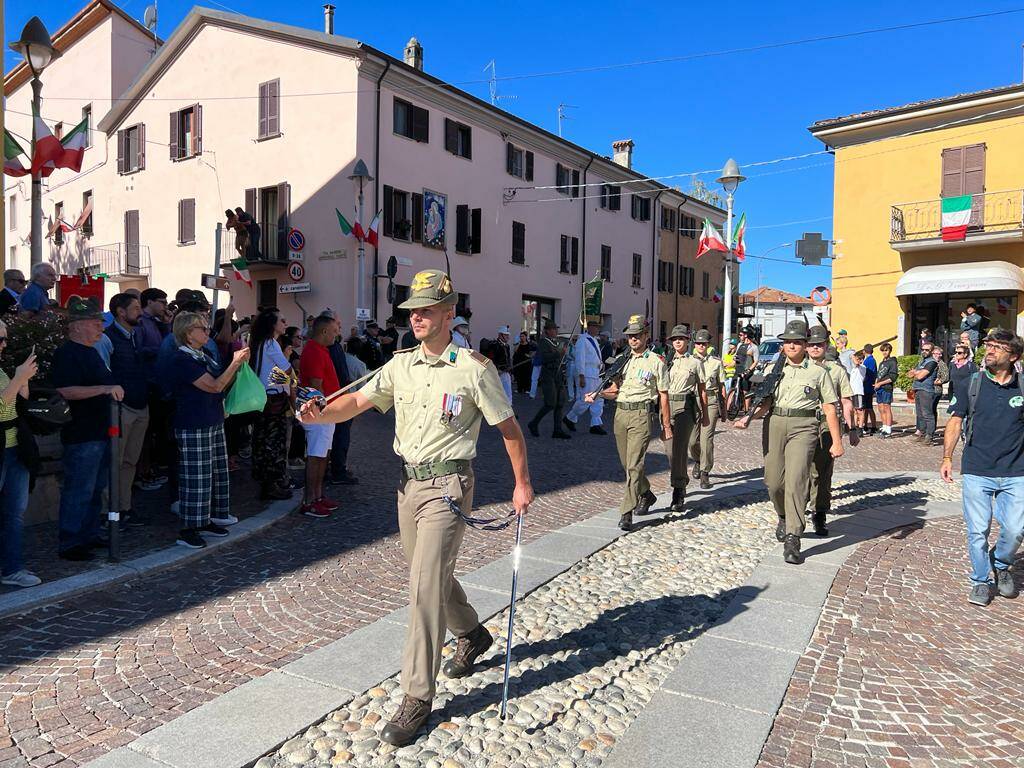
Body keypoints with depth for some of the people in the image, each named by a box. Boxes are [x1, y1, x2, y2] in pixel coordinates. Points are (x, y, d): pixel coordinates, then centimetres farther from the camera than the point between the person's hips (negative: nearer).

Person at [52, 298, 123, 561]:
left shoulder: (91, 351, 17)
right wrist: (104, 388, -29)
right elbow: (65, 391, -25)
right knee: (79, 491, -4)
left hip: (100, 432, 10)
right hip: (81, 436, -10)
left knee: (96, 488, 16)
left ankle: (89, 535, 27)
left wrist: (113, 390, 20)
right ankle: (69, 544, 6)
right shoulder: (67, 353, -13)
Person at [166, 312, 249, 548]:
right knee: (196, 477, -4)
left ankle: (205, 520, 26)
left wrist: (238, 363, 8)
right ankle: (188, 529, 6)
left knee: (215, 473, 14)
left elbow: (223, 385, 19)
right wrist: (235, 362, -13)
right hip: (193, 429, -9)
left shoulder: (204, 355, 11)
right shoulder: (181, 360, -15)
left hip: (213, 423, 9)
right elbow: (215, 386, -19)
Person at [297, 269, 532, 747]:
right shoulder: (401, 364, 7)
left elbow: (508, 427, -4)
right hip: (410, 481, 7)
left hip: (448, 486, -6)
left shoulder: (474, 367, -9)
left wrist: (522, 484, -2)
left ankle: (417, 698, 3)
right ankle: (472, 635, 46)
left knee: (425, 585, -9)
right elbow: (358, 401, 1)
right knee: (432, 575, 19)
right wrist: (321, 415, -19)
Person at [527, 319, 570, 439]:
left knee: (560, 404, 4)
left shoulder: (558, 343, 17)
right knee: (550, 404, -12)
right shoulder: (543, 342, -7)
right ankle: (534, 424, 6)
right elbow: (544, 358, -23)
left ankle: (557, 430, 8)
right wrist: (559, 353, -24)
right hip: (548, 376, -8)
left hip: (559, 377, 8)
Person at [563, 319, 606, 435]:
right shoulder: (582, 340, -9)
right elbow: (580, 359, -15)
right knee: (585, 400, -9)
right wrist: (581, 376, -20)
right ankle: (569, 418, 10)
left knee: (599, 400, 5)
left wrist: (601, 364, 9)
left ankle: (596, 425, 7)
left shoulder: (594, 340, 19)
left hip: (596, 374, 9)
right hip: (586, 374, -9)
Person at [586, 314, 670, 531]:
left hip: (641, 415, -6)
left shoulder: (656, 362, 0)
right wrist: (598, 394, -2)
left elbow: (663, 396, 1)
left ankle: (626, 513, -12)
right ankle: (646, 495, 37)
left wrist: (666, 425, -1)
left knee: (634, 465, -12)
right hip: (620, 413, 6)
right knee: (627, 463, 14)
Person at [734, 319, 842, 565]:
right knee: (773, 481, 4)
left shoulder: (818, 372, 8)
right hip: (775, 425, 3)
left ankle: (792, 540, -14)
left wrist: (837, 441, 2)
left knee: (796, 480, -16)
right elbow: (767, 401, 11)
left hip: (803, 427, -3)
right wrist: (749, 418, -8)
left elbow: (829, 409, 6)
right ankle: (784, 517, 36)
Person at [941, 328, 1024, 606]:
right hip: (976, 472, 0)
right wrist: (947, 457, -3)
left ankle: (1001, 565, 30)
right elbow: (955, 422, 4)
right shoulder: (971, 385, 2)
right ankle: (981, 581, 22)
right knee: (977, 531, 3)